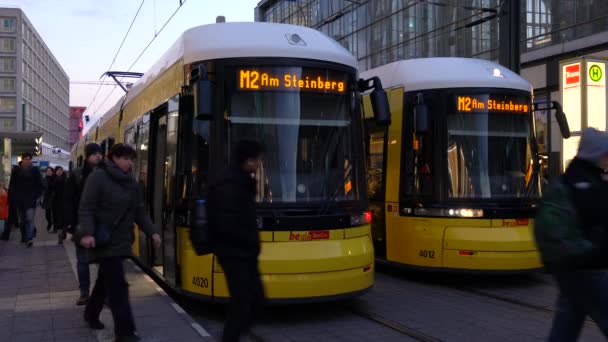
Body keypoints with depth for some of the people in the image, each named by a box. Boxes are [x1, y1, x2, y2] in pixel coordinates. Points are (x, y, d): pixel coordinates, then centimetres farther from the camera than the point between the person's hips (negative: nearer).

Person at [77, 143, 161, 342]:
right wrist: (87, 233, -30)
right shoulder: (99, 177, -12)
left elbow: (139, 212, 13)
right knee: (117, 285, -9)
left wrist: (152, 232, 1)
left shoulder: (131, 182, 10)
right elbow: (86, 208, -17)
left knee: (106, 280, 21)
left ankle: (91, 313, 42)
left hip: (121, 241, 8)